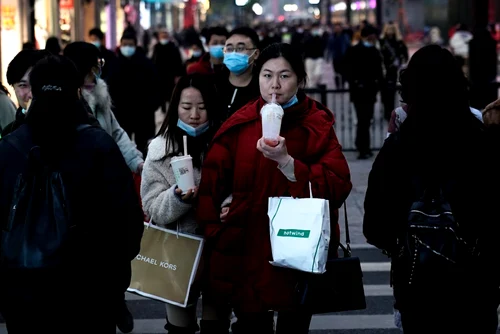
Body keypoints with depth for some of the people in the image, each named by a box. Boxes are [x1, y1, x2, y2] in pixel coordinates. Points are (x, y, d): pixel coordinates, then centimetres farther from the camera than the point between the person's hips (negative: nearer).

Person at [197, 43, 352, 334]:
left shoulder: (318, 126, -4)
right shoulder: (240, 125, 3)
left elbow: (338, 187, -16)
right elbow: (213, 183, 5)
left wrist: (285, 161, -25)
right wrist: (216, 231, -7)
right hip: (246, 247, 2)